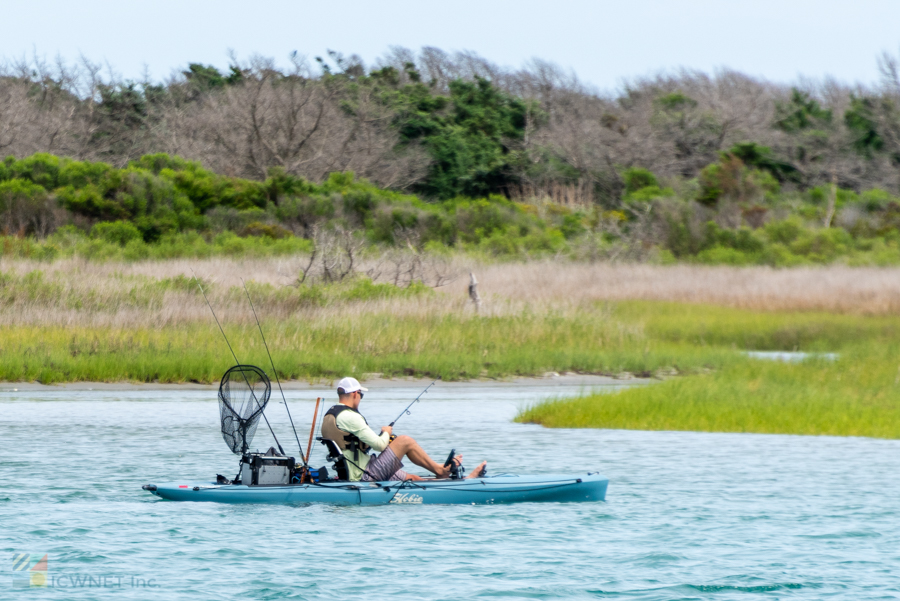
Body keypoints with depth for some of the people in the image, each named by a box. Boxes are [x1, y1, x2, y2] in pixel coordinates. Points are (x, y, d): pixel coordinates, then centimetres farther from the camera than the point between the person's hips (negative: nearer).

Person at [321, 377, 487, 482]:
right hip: (365, 476, -10)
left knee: (412, 478, 14)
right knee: (405, 441, -4)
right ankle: (439, 470, 14)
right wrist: (386, 433, 5)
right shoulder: (349, 416, -19)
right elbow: (379, 445, -18)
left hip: (351, 474, 10)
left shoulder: (329, 416, 14)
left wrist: (382, 438, 14)